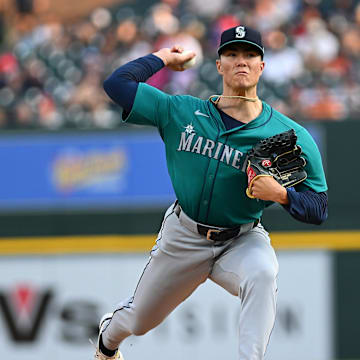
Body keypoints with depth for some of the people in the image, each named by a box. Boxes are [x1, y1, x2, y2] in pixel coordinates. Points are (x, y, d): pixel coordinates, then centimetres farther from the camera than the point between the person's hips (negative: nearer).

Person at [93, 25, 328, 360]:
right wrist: (164, 57, 2)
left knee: (262, 273, -39)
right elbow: (117, 83, -8)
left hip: (242, 241, -2)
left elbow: (319, 209, -13)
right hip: (183, 237, 2)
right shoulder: (181, 112, -7)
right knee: (139, 322, 20)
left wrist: (281, 194, -32)